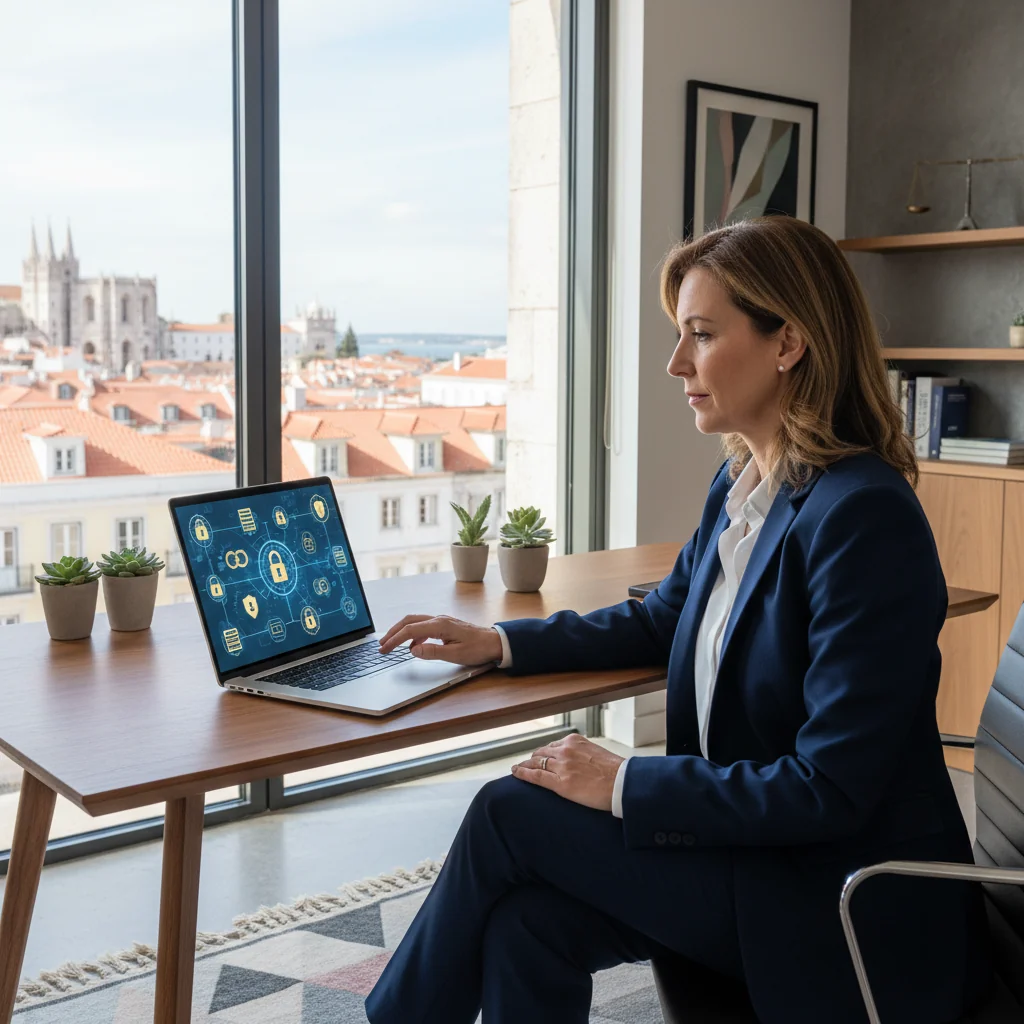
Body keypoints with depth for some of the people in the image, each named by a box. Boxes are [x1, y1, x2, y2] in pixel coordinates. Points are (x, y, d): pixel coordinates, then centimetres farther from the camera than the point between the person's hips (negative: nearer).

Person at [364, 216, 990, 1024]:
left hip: (843, 908, -7)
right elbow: (664, 620, 20)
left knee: (510, 815, -11)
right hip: (748, 838, 7)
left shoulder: (863, 517, -24)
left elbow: (831, 790, -24)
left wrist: (625, 784, -19)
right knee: (527, 918, -15)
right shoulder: (740, 487, 4)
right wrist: (500, 643, 8)